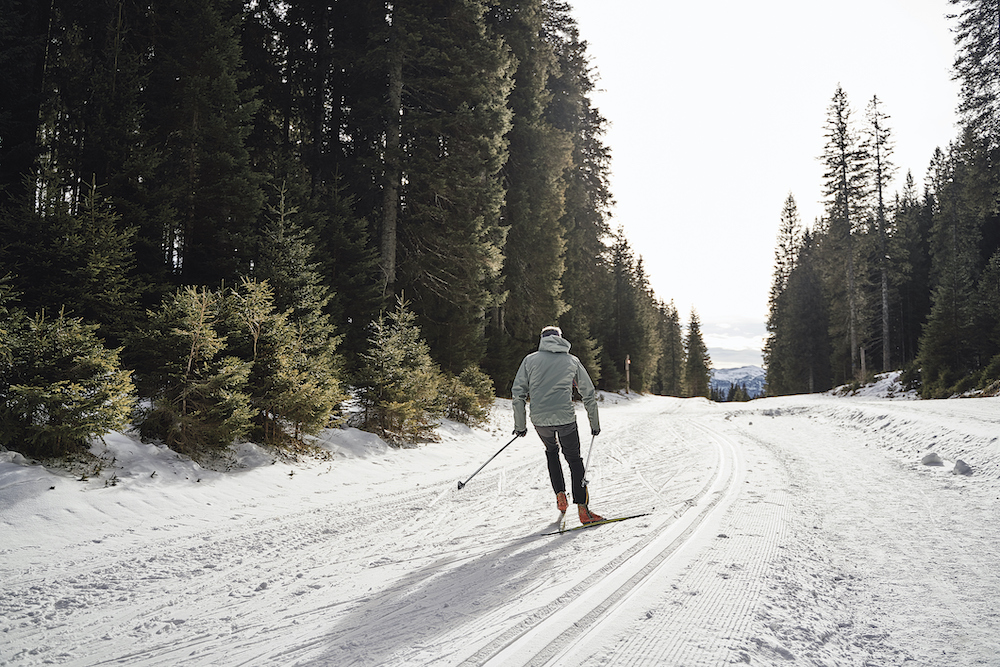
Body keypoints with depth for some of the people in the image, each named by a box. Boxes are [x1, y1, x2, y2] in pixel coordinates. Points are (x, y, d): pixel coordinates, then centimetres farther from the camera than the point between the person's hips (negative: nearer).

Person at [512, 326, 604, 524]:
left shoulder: (530, 359, 8)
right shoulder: (572, 361, 10)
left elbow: (518, 393, 3)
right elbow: (589, 394, 13)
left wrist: (520, 424, 10)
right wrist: (595, 424, 21)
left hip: (540, 420, 1)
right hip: (565, 418, -1)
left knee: (551, 450, 28)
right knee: (574, 460, 11)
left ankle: (560, 496, 21)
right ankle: (583, 509, 4)